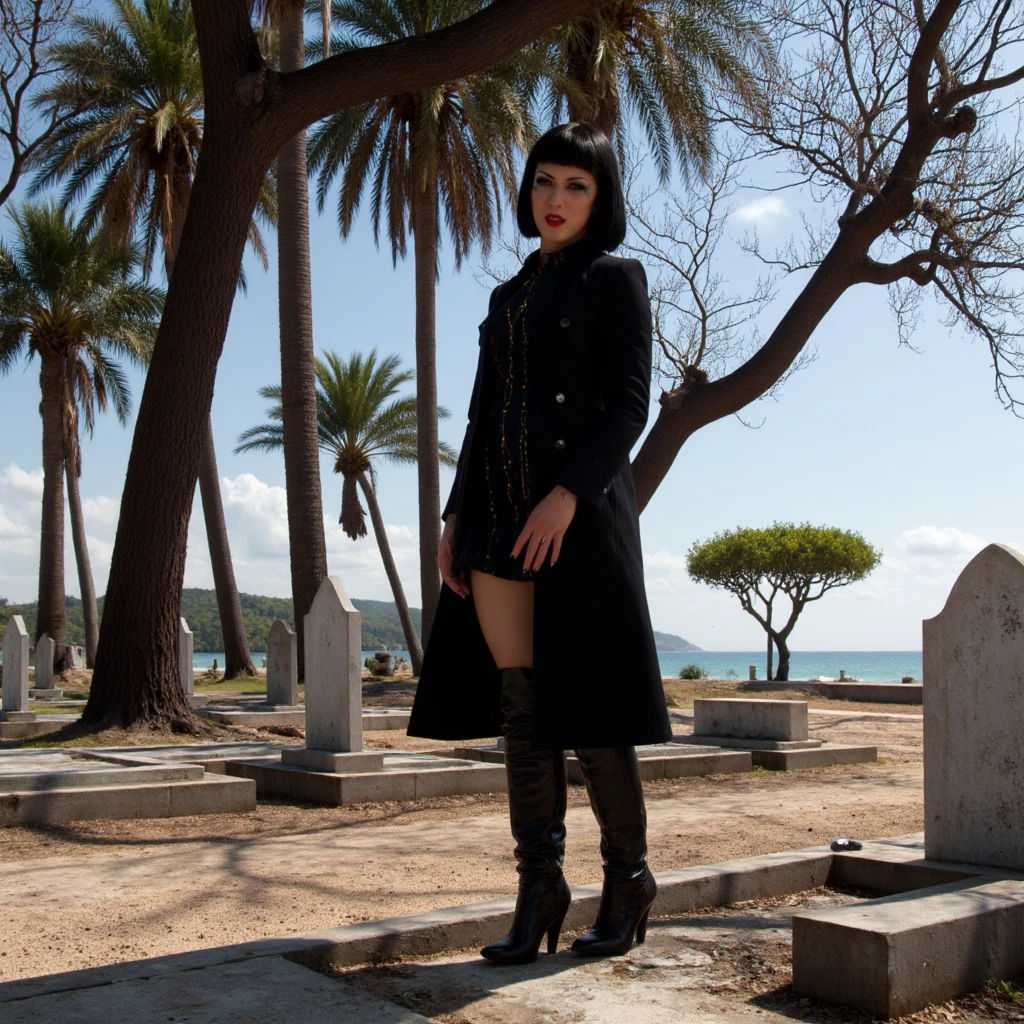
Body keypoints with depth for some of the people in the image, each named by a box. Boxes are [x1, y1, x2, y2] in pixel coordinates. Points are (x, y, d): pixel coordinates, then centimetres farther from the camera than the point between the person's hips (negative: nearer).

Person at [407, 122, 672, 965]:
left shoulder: (614, 279, 4)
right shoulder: (508, 297, 22)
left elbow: (629, 403, -7)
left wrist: (569, 493, -20)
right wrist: (456, 515, 9)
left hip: (581, 514, -6)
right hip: (499, 516, 6)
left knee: (585, 708, -4)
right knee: (521, 709, 3)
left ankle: (629, 878, 12)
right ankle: (540, 885, 10)